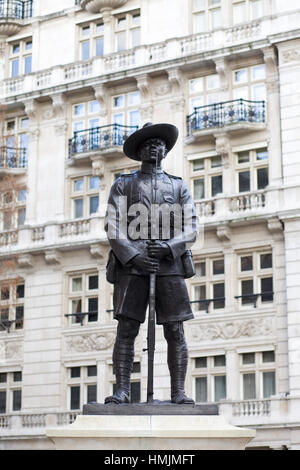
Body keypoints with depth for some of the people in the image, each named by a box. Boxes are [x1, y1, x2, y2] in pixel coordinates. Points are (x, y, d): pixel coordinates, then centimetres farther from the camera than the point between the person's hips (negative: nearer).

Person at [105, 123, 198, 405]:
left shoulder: (179, 187, 17)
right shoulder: (122, 185, 13)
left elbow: (190, 230, 7)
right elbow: (113, 228, 2)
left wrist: (169, 247, -13)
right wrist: (134, 257, -13)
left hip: (169, 266, 1)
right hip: (131, 265, -1)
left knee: (175, 332, -4)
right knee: (126, 330, -7)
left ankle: (178, 393, 0)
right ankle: (121, 391, -5)